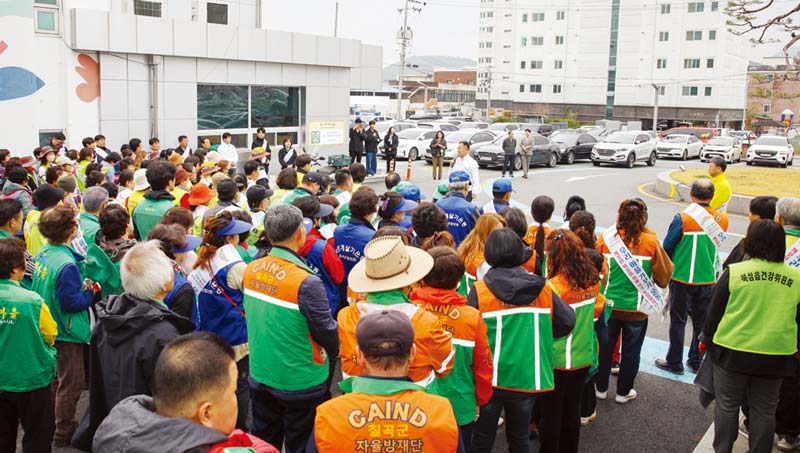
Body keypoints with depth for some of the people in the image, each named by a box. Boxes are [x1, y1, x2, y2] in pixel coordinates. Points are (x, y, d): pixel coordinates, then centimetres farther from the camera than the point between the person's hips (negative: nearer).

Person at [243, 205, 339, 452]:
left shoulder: (250, 271, -7)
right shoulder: (306, 283, -26)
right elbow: (327, 331, -18)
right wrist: (334, 351, 4)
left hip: (260, 376, 6)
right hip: (300, 383, -5)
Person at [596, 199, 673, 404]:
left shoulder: (607, 239, -11)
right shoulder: (651, 242, -13)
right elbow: (664, 277, -5)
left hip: (608, 305, 1)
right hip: (637, 309, -1)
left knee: (605, 347, 17)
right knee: (631, 351, 15)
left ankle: (601, 388, 29)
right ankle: (623, 392, 27)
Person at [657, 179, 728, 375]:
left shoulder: (683, 219, -17)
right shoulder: (721, 219, -5)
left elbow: (667, 247, -10)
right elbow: (717, 246, 6)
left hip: (682, 278, -4)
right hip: (708, 279, 4)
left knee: (678, 321, 8)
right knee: (701, 321, 16)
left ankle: (674, 362, 15)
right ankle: (696, 361, 26)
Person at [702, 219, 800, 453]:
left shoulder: (734, 272, -9)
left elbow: (714, 312, -4)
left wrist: (707, 339, 10)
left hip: (732, 351, -2)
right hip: (775, 356, 2)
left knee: (727, 406, 13)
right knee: (764, 411, 15)